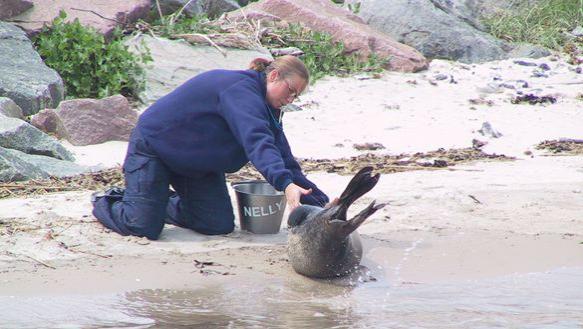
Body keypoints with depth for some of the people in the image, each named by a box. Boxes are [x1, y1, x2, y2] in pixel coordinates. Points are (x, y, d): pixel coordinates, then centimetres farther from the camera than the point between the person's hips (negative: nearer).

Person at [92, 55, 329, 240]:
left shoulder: (265, 108, 4)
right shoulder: (241, 90, -28)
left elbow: (285, 160, 6)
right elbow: (257, 141, -44)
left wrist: (319, 202, -3)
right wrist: (285, 184, -56)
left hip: (197, 163, 10)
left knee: (221, 226, -2)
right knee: (144, 227, -19)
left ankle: (164, 203, 22)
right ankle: (105, 203, 14)